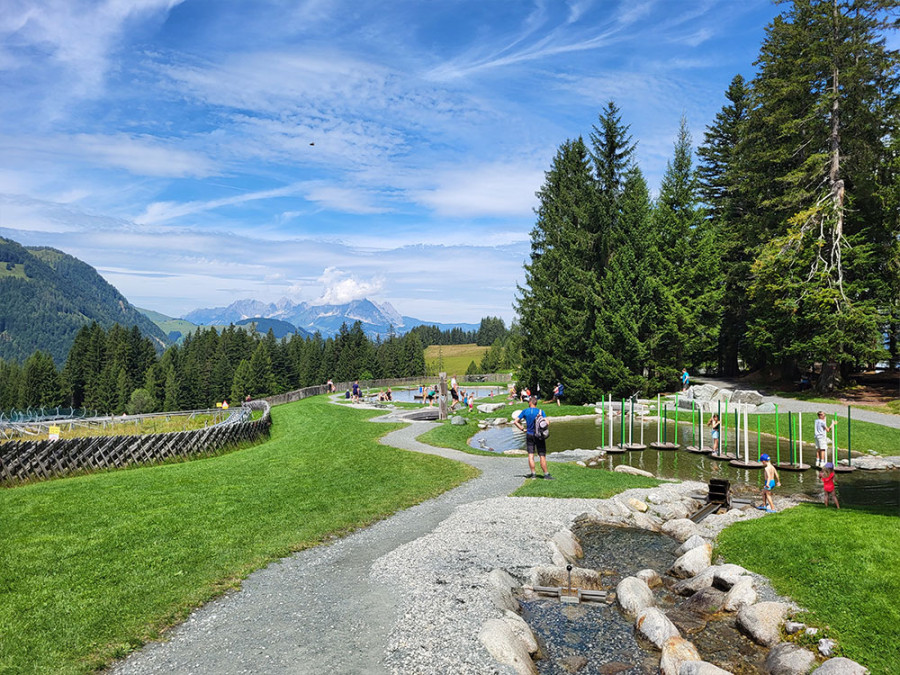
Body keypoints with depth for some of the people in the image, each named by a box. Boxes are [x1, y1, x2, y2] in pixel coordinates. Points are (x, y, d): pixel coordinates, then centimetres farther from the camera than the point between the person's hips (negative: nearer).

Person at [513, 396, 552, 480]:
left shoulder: (525, 411, -2)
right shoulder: (540, 411, -6)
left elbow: (516, 421, -4)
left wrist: (522, 429, 2)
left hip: (529, 435, 1)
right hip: (539, 435, -1)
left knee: (530, 455, 6)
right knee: (542, 456, 2)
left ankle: (533, 473, 6)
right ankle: (546, 474, 3)